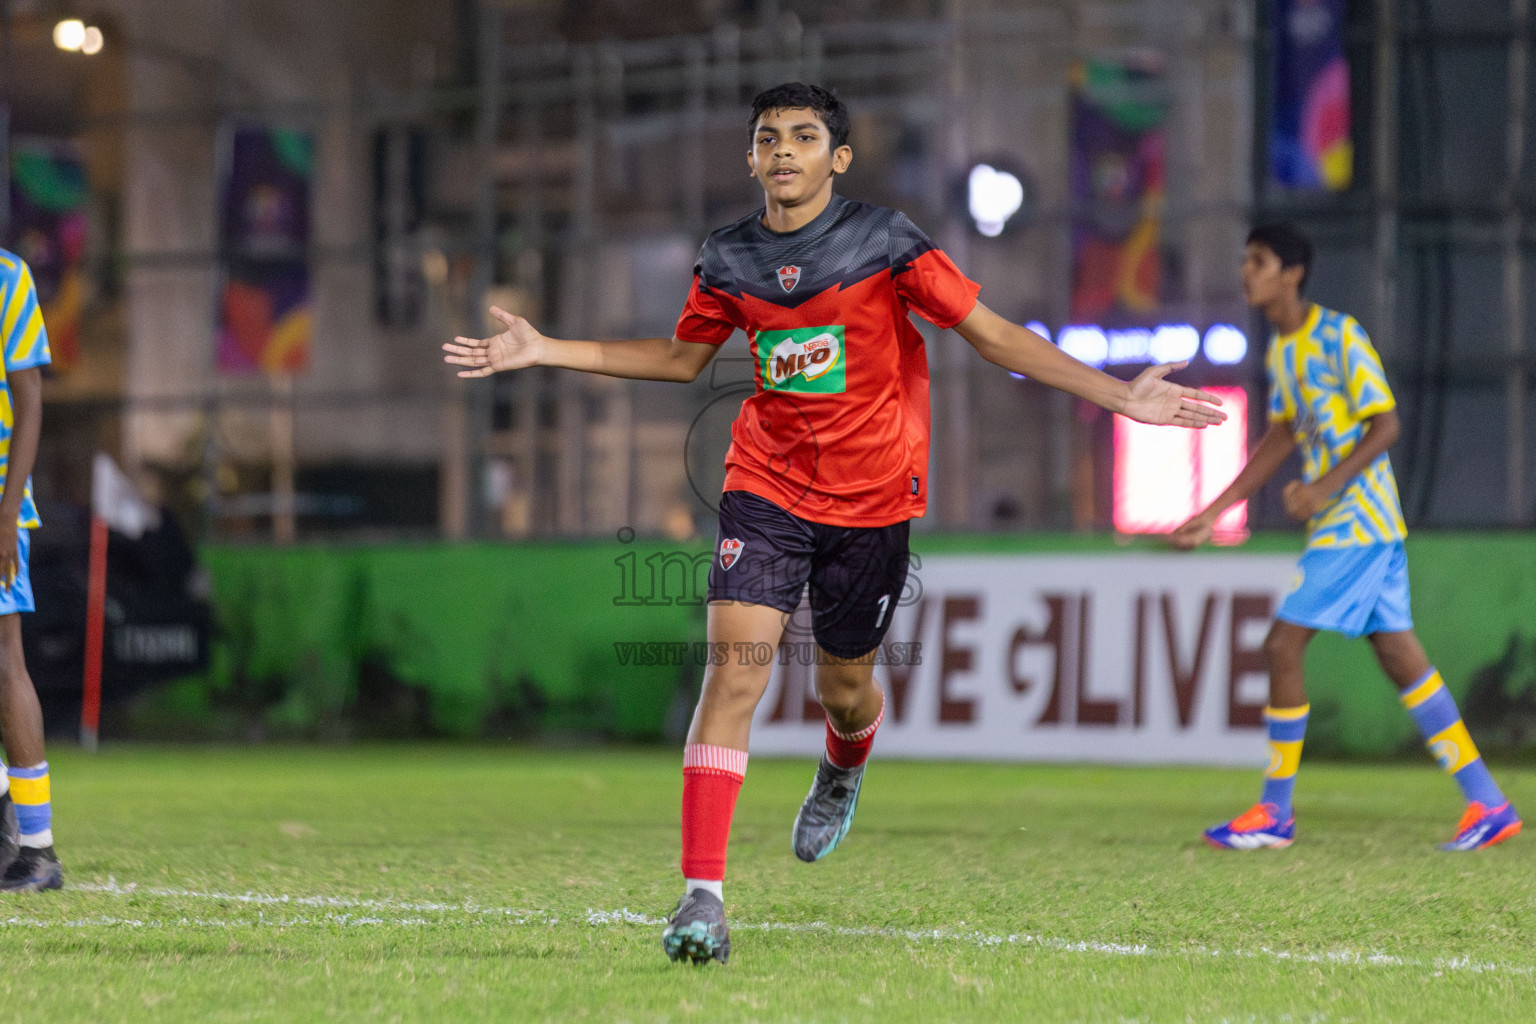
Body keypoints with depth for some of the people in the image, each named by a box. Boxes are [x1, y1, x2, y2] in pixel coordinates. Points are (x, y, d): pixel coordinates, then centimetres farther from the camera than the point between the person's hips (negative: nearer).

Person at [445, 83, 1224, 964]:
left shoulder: (885, 242, -10)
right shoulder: (731, 260, 0)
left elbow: (994, 335, -6)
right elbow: (682, 358, 18)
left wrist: (1121, 397, -13)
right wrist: (542, 351, 14)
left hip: (872, 495, -1)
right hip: (766, 486, 1)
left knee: (844, 687, 12)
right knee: (734, 669, -15)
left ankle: (844, 772, 53)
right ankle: (703, 895, -17)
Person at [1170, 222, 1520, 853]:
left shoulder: (1340, 337, -12)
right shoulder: (1281, 351, 14)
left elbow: (1385, 425, -15)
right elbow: (1281, 438, 22)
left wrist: (1328, 484, -26)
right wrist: (1214, 513, 19)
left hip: (1355, 525, -9)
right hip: (1352, 525, 9)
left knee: (1283, 646, -9)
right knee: (1399, 655, 7)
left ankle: (1275, 814, -1)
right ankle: (1489, 806, 8)